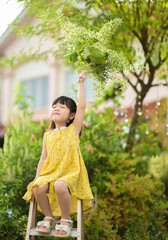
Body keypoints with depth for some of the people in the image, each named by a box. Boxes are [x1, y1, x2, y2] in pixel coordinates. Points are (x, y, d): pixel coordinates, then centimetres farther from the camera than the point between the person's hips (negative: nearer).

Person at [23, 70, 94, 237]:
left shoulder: (73, 129, 5)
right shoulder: (48, 135, 15)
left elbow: (81, 106, -4)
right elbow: (43, 158, 17)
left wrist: (80, 83, -4)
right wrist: (37, 177, 8)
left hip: (70, 173, -4)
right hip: (51, 172, 4)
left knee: (60, 186, -36)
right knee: (38, 187, -27)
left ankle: (66, 220, -13)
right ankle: (49, 218, -2)